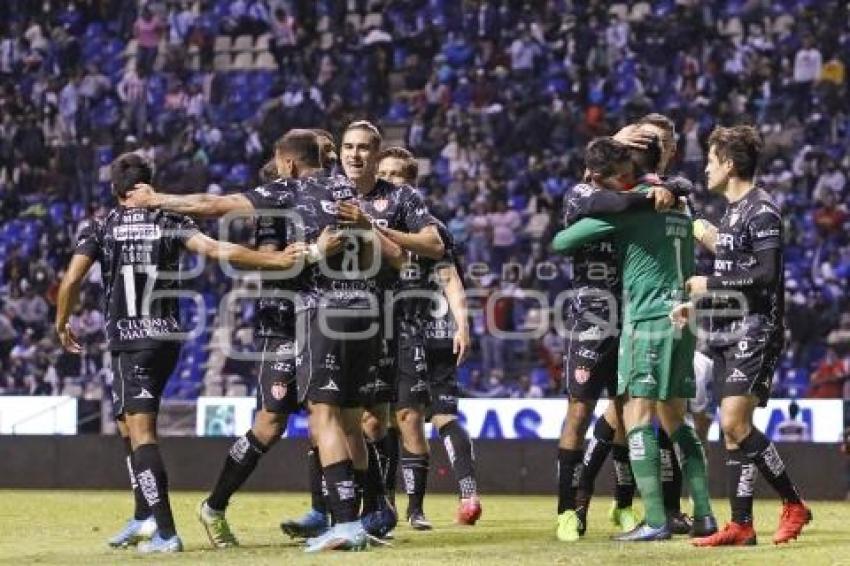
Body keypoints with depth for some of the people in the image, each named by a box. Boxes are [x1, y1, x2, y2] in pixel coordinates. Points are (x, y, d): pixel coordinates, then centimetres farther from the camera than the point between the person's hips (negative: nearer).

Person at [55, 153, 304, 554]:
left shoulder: (101, 228, 1)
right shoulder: (170, 223, 5)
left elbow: (71, 280, -6)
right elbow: (214, 249, -9)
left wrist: (62, 324, 11)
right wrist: (276, 261, -12)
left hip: (130, 340, -4)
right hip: (168, 338, 4)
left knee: (140, 431, -10)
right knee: (128, 423, 22)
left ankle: (165, 532, -22)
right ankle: (144, 518, 26)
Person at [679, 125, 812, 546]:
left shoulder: (761, 210, -12)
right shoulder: (731, 211, 17)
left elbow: (766, 274, -20)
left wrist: (711, 284, -13)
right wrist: (696, 304, 12)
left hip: (755, 332, -9)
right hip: (728, 334, 9)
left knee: (735, 423, -17)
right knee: (731, 431, 5)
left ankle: (794, 504, -6)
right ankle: (740, 526, 7)